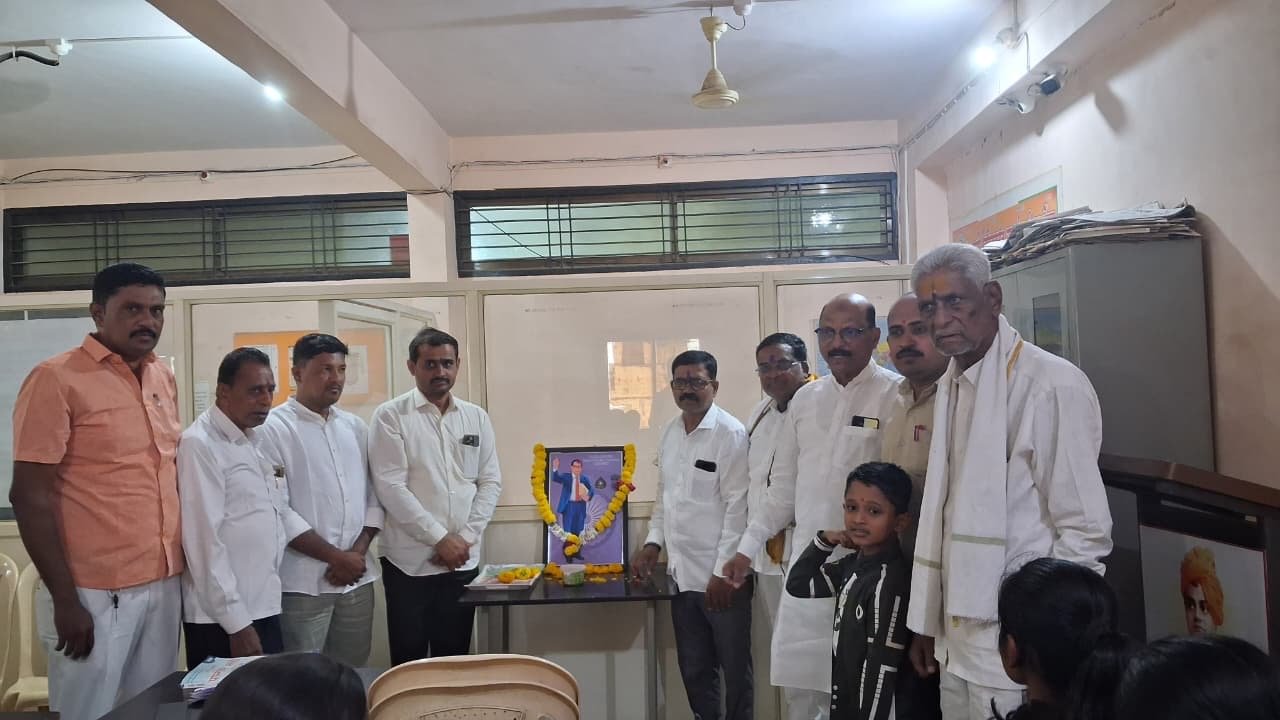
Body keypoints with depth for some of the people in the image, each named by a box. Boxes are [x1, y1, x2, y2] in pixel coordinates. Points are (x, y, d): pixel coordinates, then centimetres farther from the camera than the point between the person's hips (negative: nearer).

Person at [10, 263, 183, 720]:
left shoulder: (164, 378, 8)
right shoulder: (56, 379, -10)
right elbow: (31, 496, -12)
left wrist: (180, 569, 12)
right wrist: (65, 599, -14)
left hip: (165, 585, 6)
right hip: (95, 594, -6)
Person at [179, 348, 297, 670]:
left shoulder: (253, 442, 11)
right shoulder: (200, 444, -13)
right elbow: (204, 541, -18)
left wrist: (278, 486, -2)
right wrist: (236, 622, -19)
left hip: (263, 607, 8)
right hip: (222, 618, -8)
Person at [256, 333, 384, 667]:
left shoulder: (355, 427, 11)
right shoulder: (273, 429, -7)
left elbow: (373, 494, 10)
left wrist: (357, 552, -5)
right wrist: (336, 557, -12)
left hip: (357, 578, 5)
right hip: (303, 583, -5)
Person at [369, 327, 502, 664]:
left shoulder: (476, 417, 8)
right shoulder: (390, 416, -5)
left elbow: (491, 482, 6)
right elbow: (390, 487, -12)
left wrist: (465, 538, -6)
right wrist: (440, 538, -14)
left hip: (463, 559, 4)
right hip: (409, 560, -3)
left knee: (455, 659, 13)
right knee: (409, 663, 6)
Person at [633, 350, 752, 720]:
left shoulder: (731, 433, -12)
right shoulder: (670, 431, 9)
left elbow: (738, 506, -15)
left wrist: (724, 571, -16)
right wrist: (653, 542, 7)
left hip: (720, 575, -6)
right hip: (681, 573, 6)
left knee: (734, 668, 8)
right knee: (694, 668, 16)